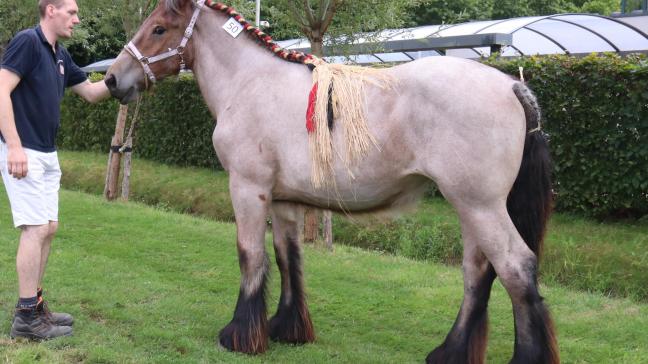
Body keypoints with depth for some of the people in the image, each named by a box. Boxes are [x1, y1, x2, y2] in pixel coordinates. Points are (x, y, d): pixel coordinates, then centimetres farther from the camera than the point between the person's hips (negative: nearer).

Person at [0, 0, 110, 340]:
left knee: (47, 228, 11)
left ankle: (34, 303, 21)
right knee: (35, 228, -9)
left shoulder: (60, 56, 13)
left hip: (47, 154, 9)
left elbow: (90, 92, 23)